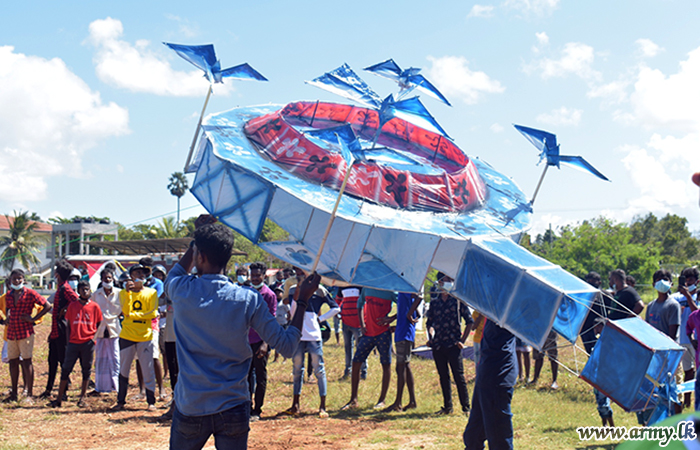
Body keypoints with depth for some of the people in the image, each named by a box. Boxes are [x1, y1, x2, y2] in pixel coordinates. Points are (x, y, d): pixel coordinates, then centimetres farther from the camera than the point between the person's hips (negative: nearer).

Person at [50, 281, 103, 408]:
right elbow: (69, 325, 10)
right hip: (73, 343, 1)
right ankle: (59, 399, 5)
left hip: (88, 343, -1)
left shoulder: (95, 307, 3)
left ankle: (82, 398, 14)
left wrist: (94, 338, -5)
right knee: (66, 370, 1)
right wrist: (68, 341, 3)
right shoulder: (72, 306, 6)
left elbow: (99, 325, 9)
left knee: (86, 370, 5)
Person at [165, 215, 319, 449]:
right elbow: (287, 346, -6)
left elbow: (172, 278, 20)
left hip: (189, 409, 0)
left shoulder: (182, 292, -8)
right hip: (233, 410, 0)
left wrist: (197, 238, 21)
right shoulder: (249, 300, -10)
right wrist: (302, 300, 3)